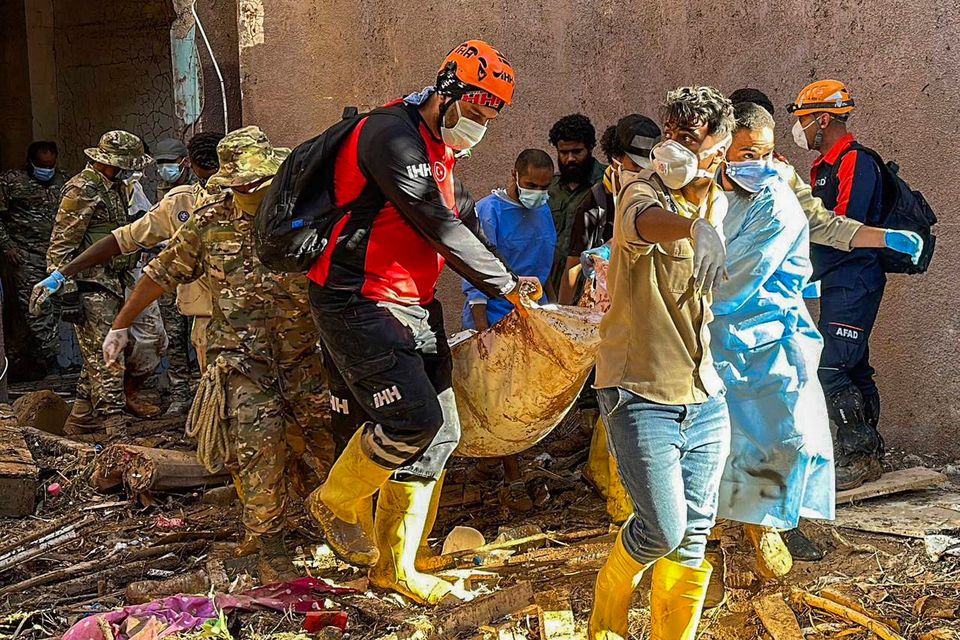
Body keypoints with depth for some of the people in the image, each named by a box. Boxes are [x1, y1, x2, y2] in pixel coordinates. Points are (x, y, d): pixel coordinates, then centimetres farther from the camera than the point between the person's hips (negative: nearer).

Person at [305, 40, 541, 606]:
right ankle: (337, 502, 9)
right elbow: (438, 226, -19)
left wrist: (505, 285, 7)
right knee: (415, 418, -18)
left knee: (440, 432, 6)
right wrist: (504, 283, -12)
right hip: (359, 303, -10)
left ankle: (396, 566, 16)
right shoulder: (392, 135, -15)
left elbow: (456, 226, 19)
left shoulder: (440, 151, 17)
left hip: (414, 307, 10)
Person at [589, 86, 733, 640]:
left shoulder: (719, 203, 8)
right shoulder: (642, 191, -13)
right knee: (664, 530, -7)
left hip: (705, 397, 6)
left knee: (694, 537, 7)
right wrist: (694, 227, -60)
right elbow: (643, 220, -41)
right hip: (642, 393, -6)